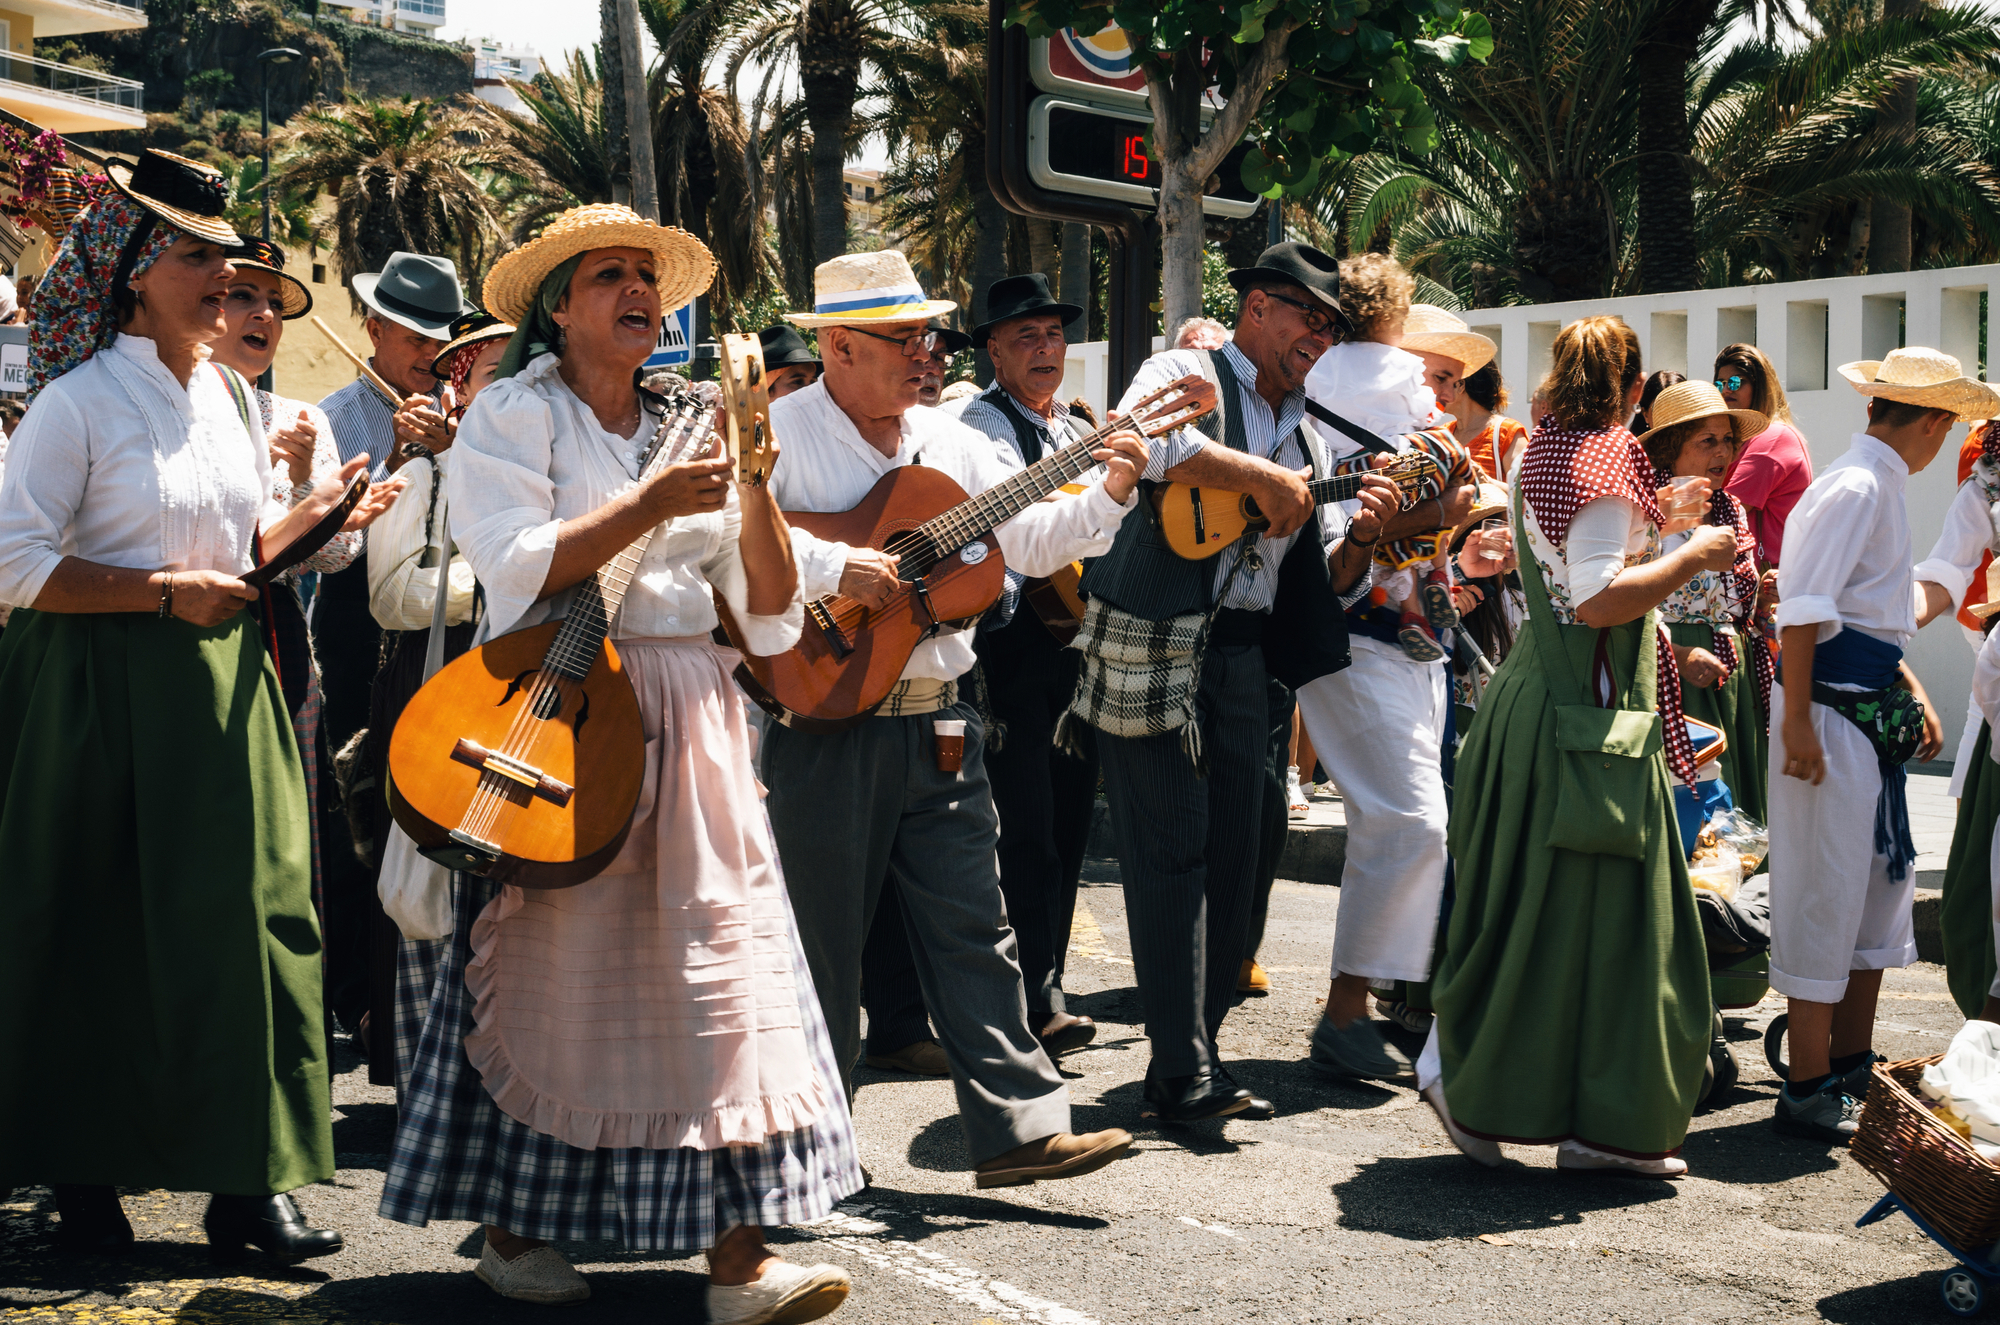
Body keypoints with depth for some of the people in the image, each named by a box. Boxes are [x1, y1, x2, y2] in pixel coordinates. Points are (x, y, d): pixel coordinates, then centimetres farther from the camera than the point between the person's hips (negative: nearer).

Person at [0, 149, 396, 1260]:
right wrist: (165, 593, -16)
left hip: (221, 687, 6)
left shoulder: (232, 398, 13)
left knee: (249, 914, 0)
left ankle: (246, 1180, 6)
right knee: (99, 937, 2)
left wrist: (319, 512, 4)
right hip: (105, 697, -6)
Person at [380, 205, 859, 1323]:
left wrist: (756, 487, -2)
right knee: (553, 966, 0)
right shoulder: (517, 413, 3)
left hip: (689, 719, 5)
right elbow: (518, 568, -14)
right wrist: (654, 504, -16)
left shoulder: (687, 432, 17)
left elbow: (771, 618, 12)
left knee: (722, 953, -4)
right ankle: (514, 1228, 14)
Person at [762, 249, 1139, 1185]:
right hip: (828, 723, -5)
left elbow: (1028, 541, 13)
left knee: (972, 928, 4)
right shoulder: (779, 432, -6)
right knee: (821, 938, 6)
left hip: (938, 721, 5)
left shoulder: (948, 441, 13)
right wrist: (833, 566, -25)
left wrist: (1108, 494, -3)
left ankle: (1018, 1125, 5)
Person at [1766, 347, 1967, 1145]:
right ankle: (1809, 1090, 2)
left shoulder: (1883, 488, 17)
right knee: (1825, 893, -5)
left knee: (1880, 885, 15)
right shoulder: (1854, 489, -14)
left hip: (1874, 714, 10)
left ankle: (1853, 1068, 25)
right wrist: (1797, 721, -24)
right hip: (1834, 714, -10)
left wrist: (1912, 696, 17)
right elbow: (1803, 611, -20)